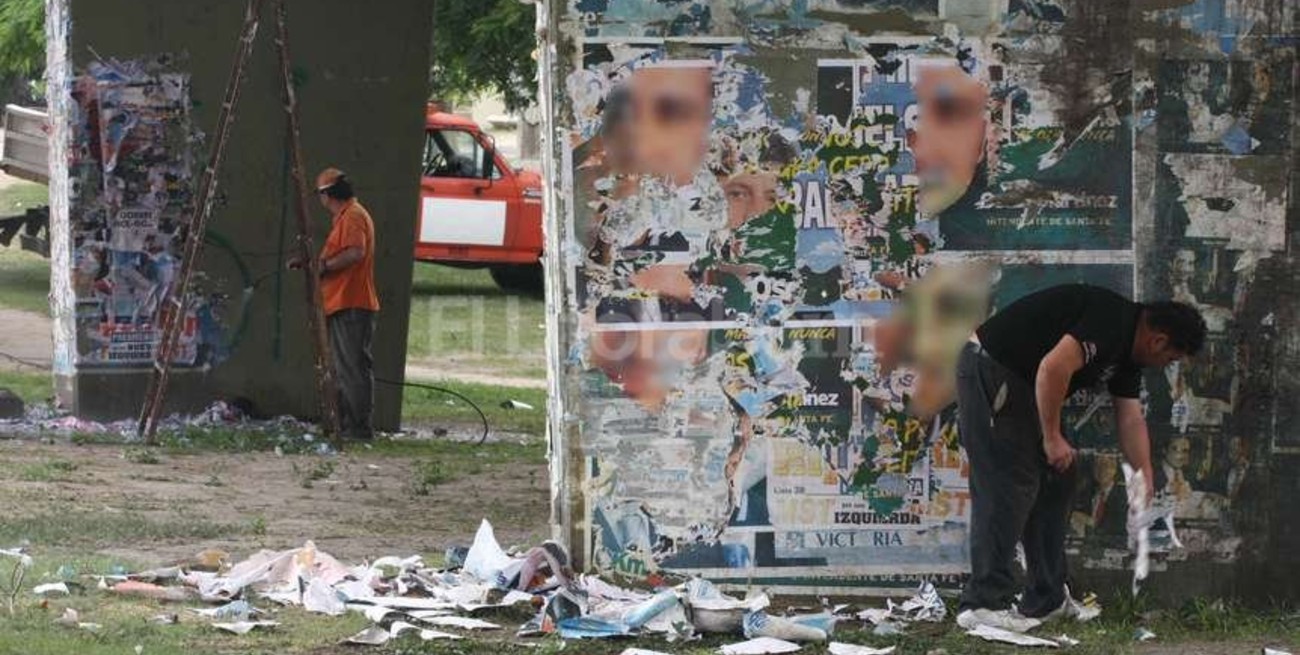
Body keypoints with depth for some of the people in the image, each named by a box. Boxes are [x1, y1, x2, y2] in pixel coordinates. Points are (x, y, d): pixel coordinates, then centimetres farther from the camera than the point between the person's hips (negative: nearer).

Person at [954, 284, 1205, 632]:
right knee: (1008, 487, -13)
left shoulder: (1127, 352, 13)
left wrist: (1145, 477, 2)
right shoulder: (1112, 321, -19)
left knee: (1055, 483, 13)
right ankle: (982, 604, -12)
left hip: (1020, 382, 11)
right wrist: (1052, 437, -20)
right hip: (990, 370, -11)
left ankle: (1046, 601, 18)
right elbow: (1054, 367, -29)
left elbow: (1130, 419, 13)